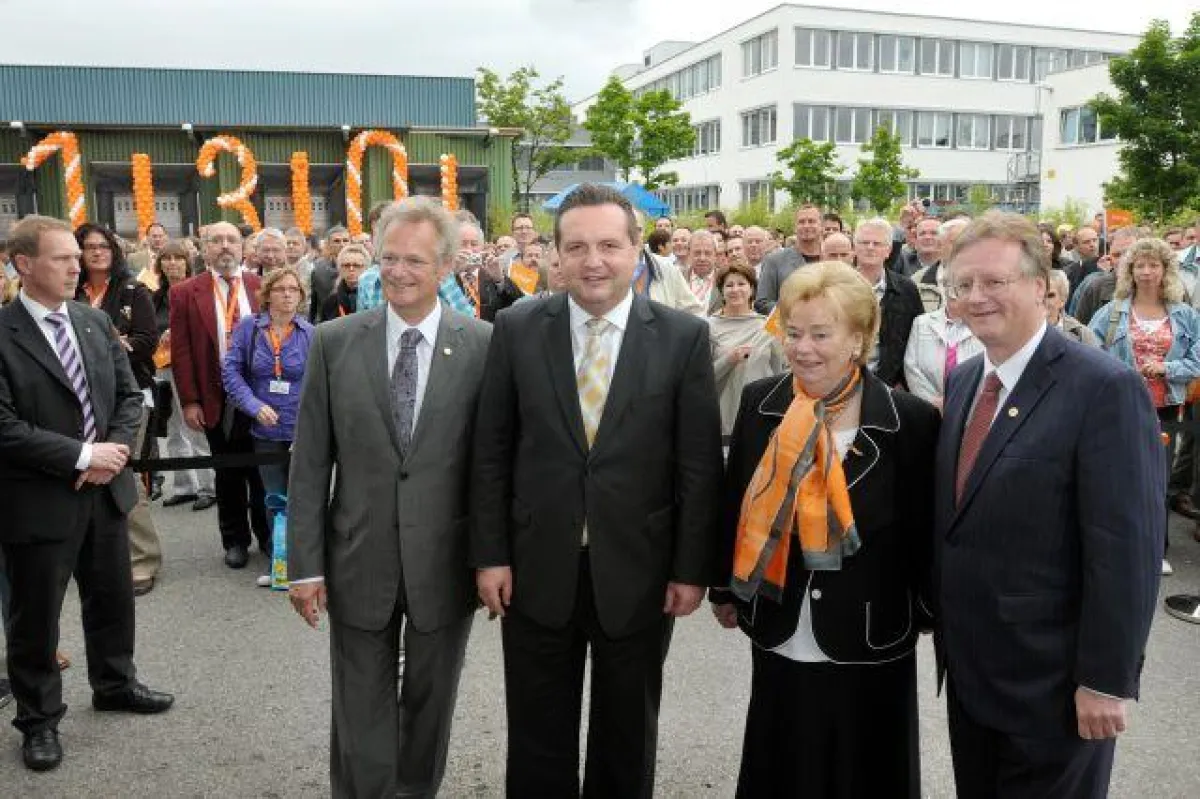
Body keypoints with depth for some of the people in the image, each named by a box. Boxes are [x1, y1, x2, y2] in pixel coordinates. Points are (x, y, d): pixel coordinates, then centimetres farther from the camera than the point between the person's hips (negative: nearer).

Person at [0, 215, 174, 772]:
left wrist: (115, 450, -9)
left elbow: (129, 396, 7)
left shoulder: (96, 321, 5)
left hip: (106, 489, 6)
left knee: (113, 597, 20)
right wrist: (82, 455, -19)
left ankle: (114, 685, 41)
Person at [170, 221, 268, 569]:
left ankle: (267, 534, 26)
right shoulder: (186, 293, 0)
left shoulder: (262, 287, 3)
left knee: (263, 469, 10)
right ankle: (235, 540, 24)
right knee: (228, 474, 10)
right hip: (217, 399, 0)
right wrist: (189, 401, -8)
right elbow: (181, 351, -2)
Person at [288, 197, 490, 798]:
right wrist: (304, 564, -3)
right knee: (360, 714, 14)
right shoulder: (334, 342, -3)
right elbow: (309, 462, -1)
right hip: (358, 562, 1)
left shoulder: (484, 346, -7)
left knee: (430, 703, 19)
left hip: (445, 563, 0)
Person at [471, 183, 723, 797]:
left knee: (627, 744, 19)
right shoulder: (516, 330, -2)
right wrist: (490, 555, -2)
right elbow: (491, 453, 1)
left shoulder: (684, 337, -5)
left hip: (638, 573, 0)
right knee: (538, 745, 16)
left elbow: (700, 464, -4)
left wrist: (692, 568, -5)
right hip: (537, 572, 1)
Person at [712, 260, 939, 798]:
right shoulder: (761, 403, -4)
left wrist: (927, 616, 2)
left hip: (871, 642, -2)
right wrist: (727, 589, 10)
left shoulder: (910, 420, -13)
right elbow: (736, 504, 5)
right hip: (780, 637, 3)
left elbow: (924, 530, -5)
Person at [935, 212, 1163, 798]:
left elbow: (1126, 548, -19)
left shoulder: (1106, 389, -17)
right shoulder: (962, 382, 6)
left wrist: (1107, 679, -18)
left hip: (1052, 679, -6)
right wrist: (946, 621, 12)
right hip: (968, 668, 7)